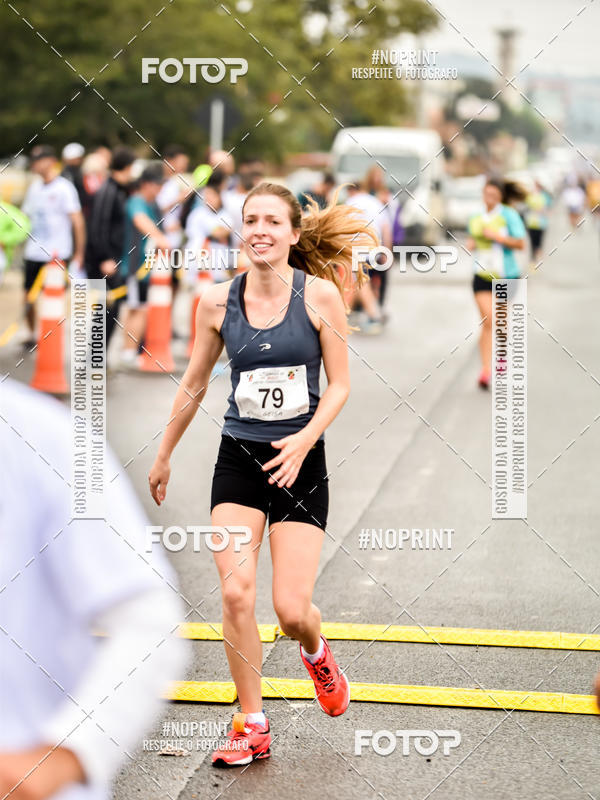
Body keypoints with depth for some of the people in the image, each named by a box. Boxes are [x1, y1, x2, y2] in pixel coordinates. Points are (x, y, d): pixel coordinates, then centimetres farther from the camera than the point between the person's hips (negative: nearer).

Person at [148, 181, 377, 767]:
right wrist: (163, 456, 19)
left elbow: (339, 385, -3)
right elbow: (194, 383, 12)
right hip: (238, 458, 2)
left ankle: (316, 652, 32)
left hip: (300, 462, -2)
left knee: (291, 609, -7)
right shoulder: (217, 301, -1)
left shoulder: (319, 294, -7)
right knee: (234, 591, -13)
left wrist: (305, 439, -19)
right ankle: (251, 727, 2)